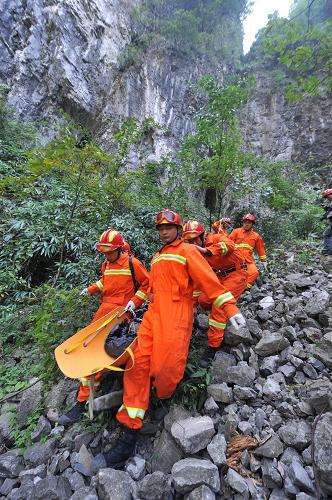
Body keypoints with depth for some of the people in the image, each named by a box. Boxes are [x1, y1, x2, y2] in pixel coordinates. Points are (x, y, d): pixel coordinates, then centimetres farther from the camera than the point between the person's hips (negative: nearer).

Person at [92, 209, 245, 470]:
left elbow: (209, 280, -5)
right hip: (153, 313, 7)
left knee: (166, 368, -13)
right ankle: (129, 439, 8)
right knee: (138, 364, -3)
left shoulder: (188, 251, 3)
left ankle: (163, 400, 25)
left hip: (176, 316, -6)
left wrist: (230, 307, -12)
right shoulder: (157, 257, 25)